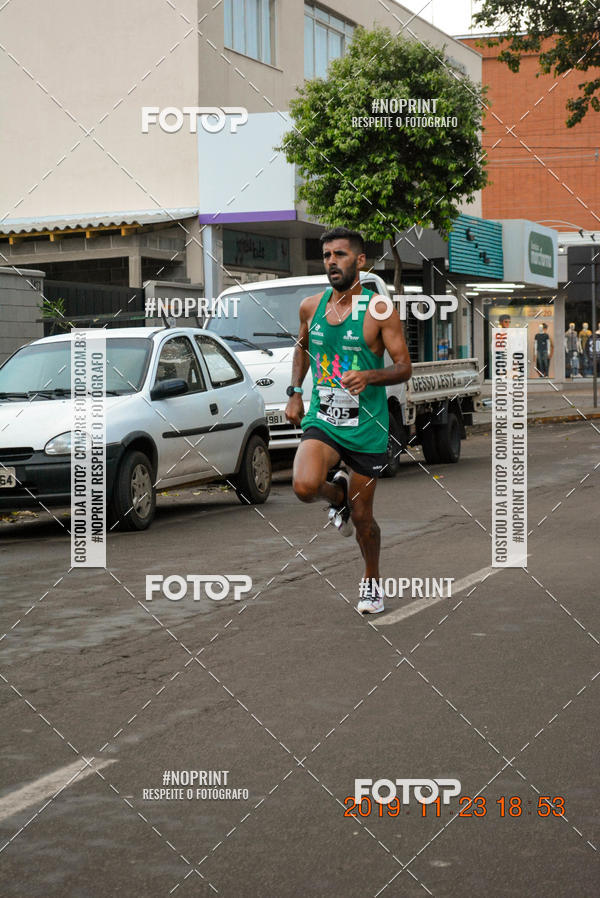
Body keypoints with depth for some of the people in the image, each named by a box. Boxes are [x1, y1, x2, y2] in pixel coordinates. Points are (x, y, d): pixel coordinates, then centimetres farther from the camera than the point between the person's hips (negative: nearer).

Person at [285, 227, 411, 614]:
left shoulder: (380, 309, -10)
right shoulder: (311, 306, 3)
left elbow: (404, 368, -8)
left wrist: (369, 376, -27)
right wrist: (295, 392, 12)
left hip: (366, 426, -3)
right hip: (322, 418, 3)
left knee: (362, 517, 7)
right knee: (304, 486, -25)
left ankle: (372, 579, 35)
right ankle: (338, 494, 12)